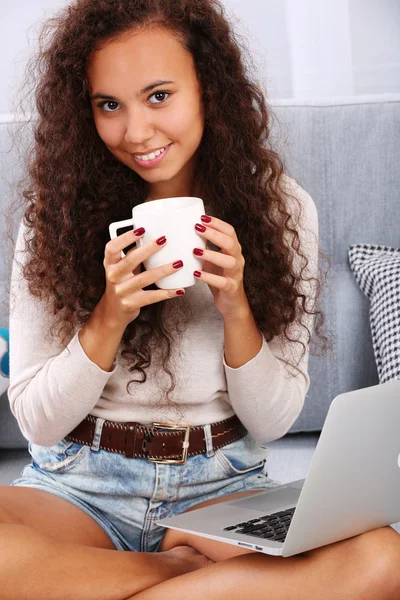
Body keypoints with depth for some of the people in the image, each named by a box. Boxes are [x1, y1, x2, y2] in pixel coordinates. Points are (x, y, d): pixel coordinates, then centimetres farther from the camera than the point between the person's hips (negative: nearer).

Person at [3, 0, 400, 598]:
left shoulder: (281, 206, -1)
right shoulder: (58, 211, -2)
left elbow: (273, 424, 1)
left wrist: (236, 308, -16)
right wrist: (109, 317, -18)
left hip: (223, 483, 0)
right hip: (80, 483, 0)